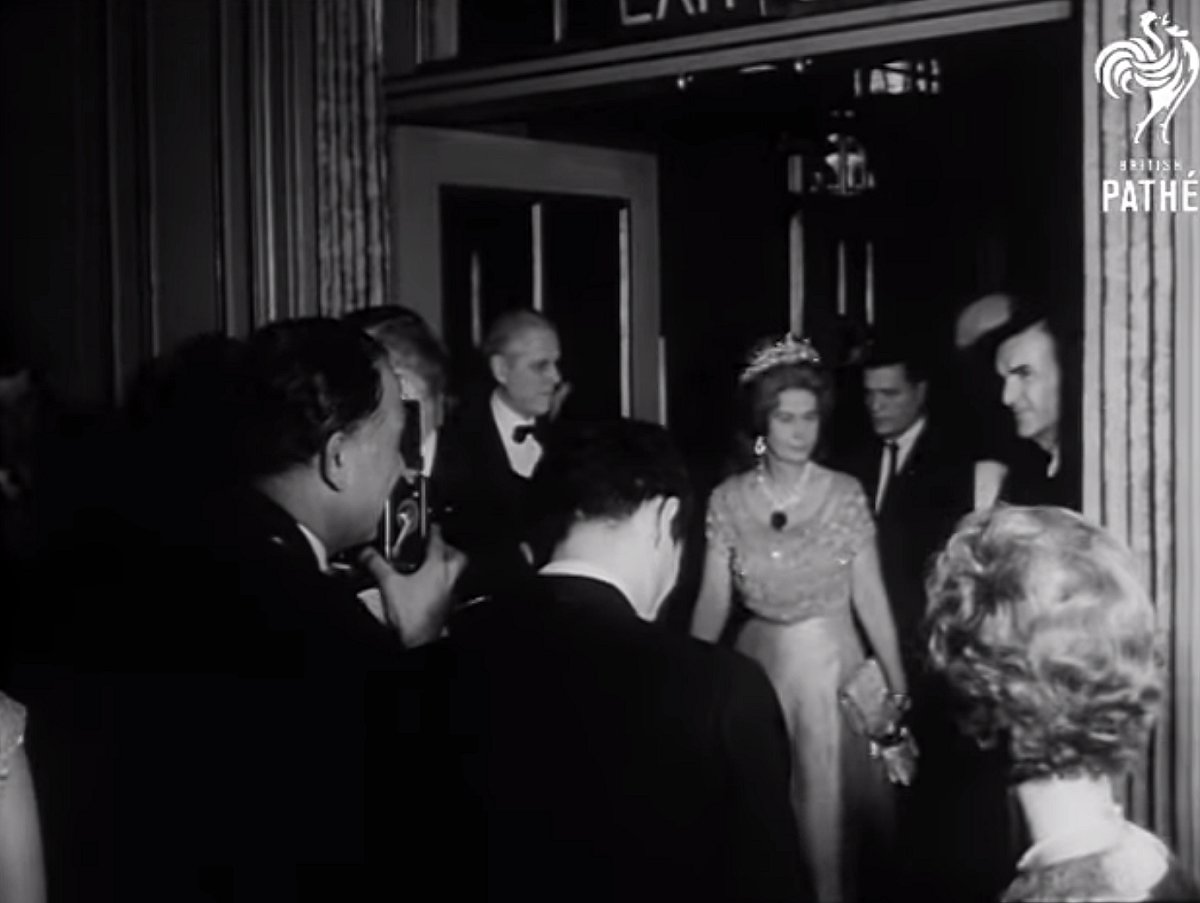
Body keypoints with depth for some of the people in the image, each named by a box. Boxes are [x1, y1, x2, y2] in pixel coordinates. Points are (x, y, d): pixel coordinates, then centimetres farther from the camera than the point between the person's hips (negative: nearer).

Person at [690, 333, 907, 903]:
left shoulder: (845, 495, -7)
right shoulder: (727, 500, -4)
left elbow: (871, 598, -7)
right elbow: (713, 601, -1)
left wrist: (899, 686, -9)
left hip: (830, 666, -1)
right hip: (759, 667, 2)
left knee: (829, 798, 6)